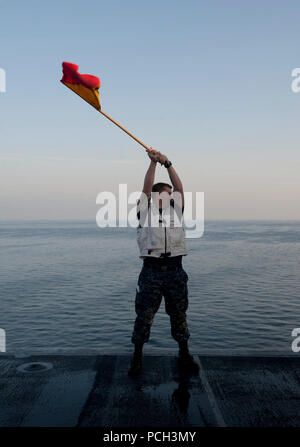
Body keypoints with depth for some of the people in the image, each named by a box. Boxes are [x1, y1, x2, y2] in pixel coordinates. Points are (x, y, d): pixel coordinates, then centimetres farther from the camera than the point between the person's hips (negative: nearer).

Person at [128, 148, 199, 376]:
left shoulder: (175, 211, 15)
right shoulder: (145, 211, 8)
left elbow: (179, 187, 4)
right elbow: (146, 187, -5)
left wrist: (168, 164, -4)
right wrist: (153, 162, -11)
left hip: (175, 271, 3)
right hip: (151, 271, -3)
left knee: (179, 315, 12)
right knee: (144, 315, 1)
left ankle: (184, 354, 28)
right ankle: (137, 357, 15)